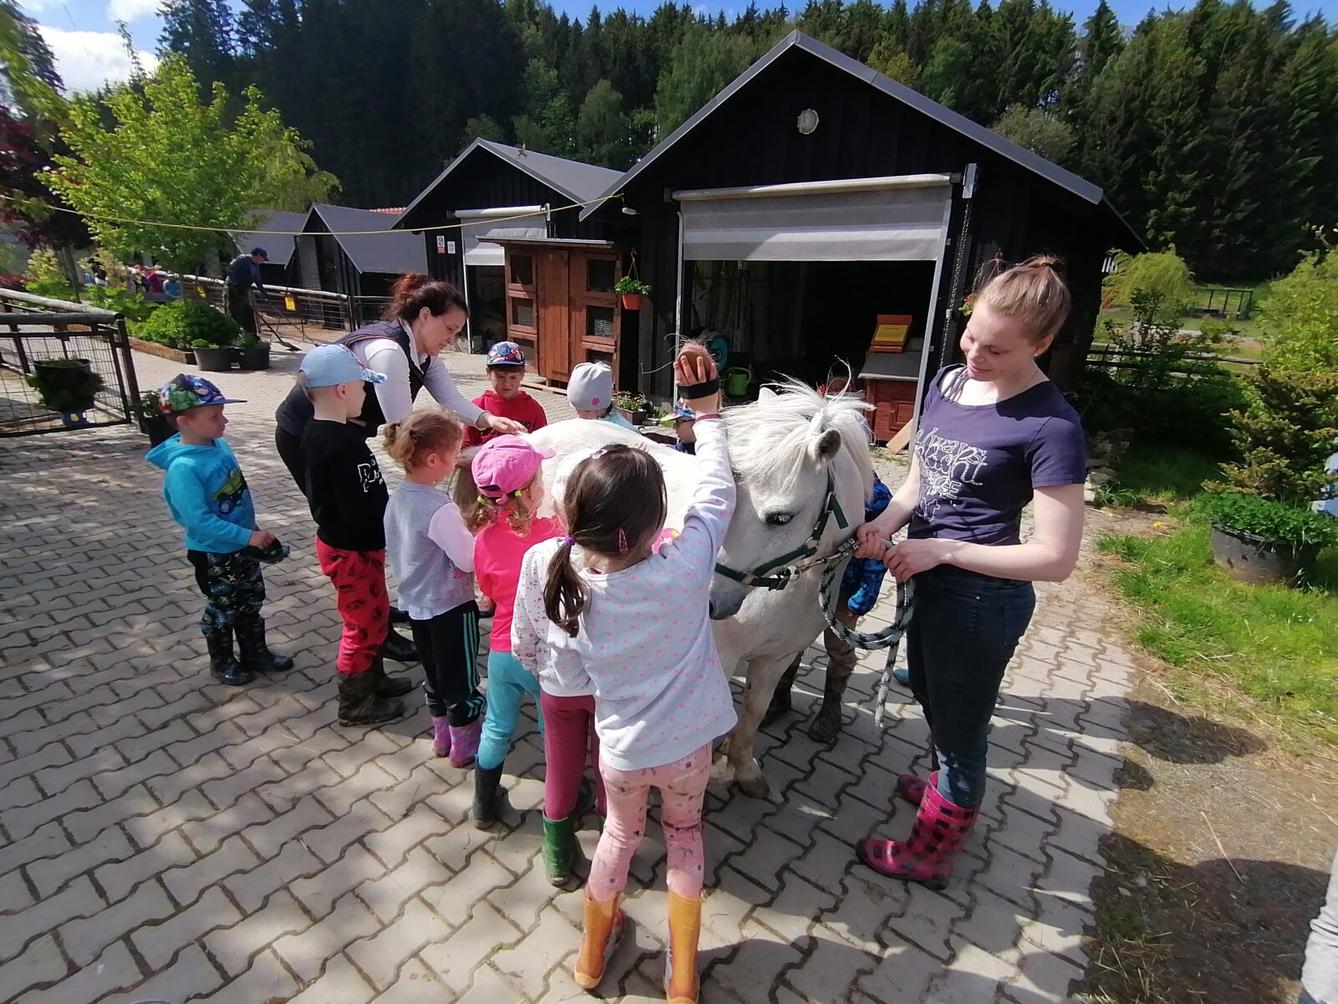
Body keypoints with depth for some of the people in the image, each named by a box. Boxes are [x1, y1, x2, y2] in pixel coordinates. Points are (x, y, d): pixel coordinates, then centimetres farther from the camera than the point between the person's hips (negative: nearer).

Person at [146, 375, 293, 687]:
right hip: (213, 553, -7)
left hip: (243, 544, 7)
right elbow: (200, 519, -28)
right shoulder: (183, 467, -27)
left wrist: (254, 530, 14)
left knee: (252, 601, 19)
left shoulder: (221, 445, -3)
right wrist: (248, 535, -28)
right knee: (222, 608, 12)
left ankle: (255, 653, 37)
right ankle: (222, 662, 33)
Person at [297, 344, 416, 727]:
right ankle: (355, 703, 24)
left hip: (335, 539, 9)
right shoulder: (345, 443, -27)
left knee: (374, 614, 23)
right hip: (353, 548, -9)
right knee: (364, 623, 7)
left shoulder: (314, 433, 3)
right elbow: (362, 509, -28)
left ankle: (373, 679, 41)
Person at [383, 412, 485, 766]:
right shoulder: (440, 509, -28)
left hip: (417, 604, 8)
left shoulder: (398, 498, -2)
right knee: (461, 680, 11)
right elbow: (469, 559, -25)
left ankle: (442, 737, 41)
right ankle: (463, 747, 28)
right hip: (451, 607, -8)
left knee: (434, 675, 23)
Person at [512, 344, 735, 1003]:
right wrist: (706, 408, -3)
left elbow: (530, 652, -7)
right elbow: (717, 491, -15)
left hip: (619, 744, 2)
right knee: (684, 834, 27)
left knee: (620, 832, 30)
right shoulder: (682, 569, -30)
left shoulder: (550, 569, -23)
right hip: (686, 742, -1)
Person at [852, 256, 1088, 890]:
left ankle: (928, 854, 40)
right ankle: (949, 786, 60)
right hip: (929, 578, 8)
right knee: (931, 699, 30)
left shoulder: (1050, 426, -22)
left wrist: (942, 550, -24)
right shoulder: (947, 383, 0)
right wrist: (886, 522, -12)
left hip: (981, 598, -8)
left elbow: (1056, 558, -21)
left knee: (959, 725, 15)